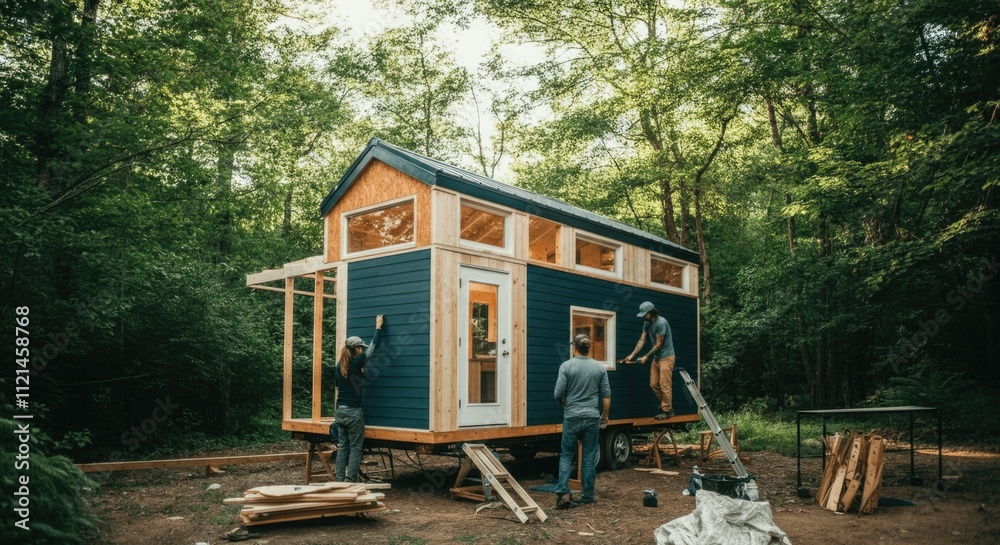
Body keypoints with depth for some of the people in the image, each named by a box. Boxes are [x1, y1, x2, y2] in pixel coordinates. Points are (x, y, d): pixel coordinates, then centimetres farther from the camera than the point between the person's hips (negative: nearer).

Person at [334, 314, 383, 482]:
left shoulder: (340, 365, 7)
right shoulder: (357, 362, -11)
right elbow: (373, 346, -1)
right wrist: (378, 327, 11)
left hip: (340, 411, 6)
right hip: (353, 412, -6)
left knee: (342, 446, 9)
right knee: (355, 448, 0)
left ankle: (340, 480, 10)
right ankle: (350, 481, -1)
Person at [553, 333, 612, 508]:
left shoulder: (566, 366, -6)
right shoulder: (599, 368, 3)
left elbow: (558, 393, -7)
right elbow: (606, 395, 4)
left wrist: (563, 404, 14)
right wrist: (605, 416, 15)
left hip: (572, 417, -2)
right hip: (592, 417, 2)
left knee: (567, 455, 7)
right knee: (589, 457, 8)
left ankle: (562, 491, -7)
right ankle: (588, 496, 12)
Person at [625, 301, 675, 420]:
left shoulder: (661, 323, -21)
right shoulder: (647, 323, 5)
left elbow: (658, 344, -18)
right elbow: (642, 340, 3)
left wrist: (646, 357, -11)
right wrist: (632, 355, -5)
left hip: (666, 357, -8)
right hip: (656, 357, 8)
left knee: (664, 385, -7)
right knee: (654, 384, 8)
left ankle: (667, 411, 2)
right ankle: (665, 405, 20)